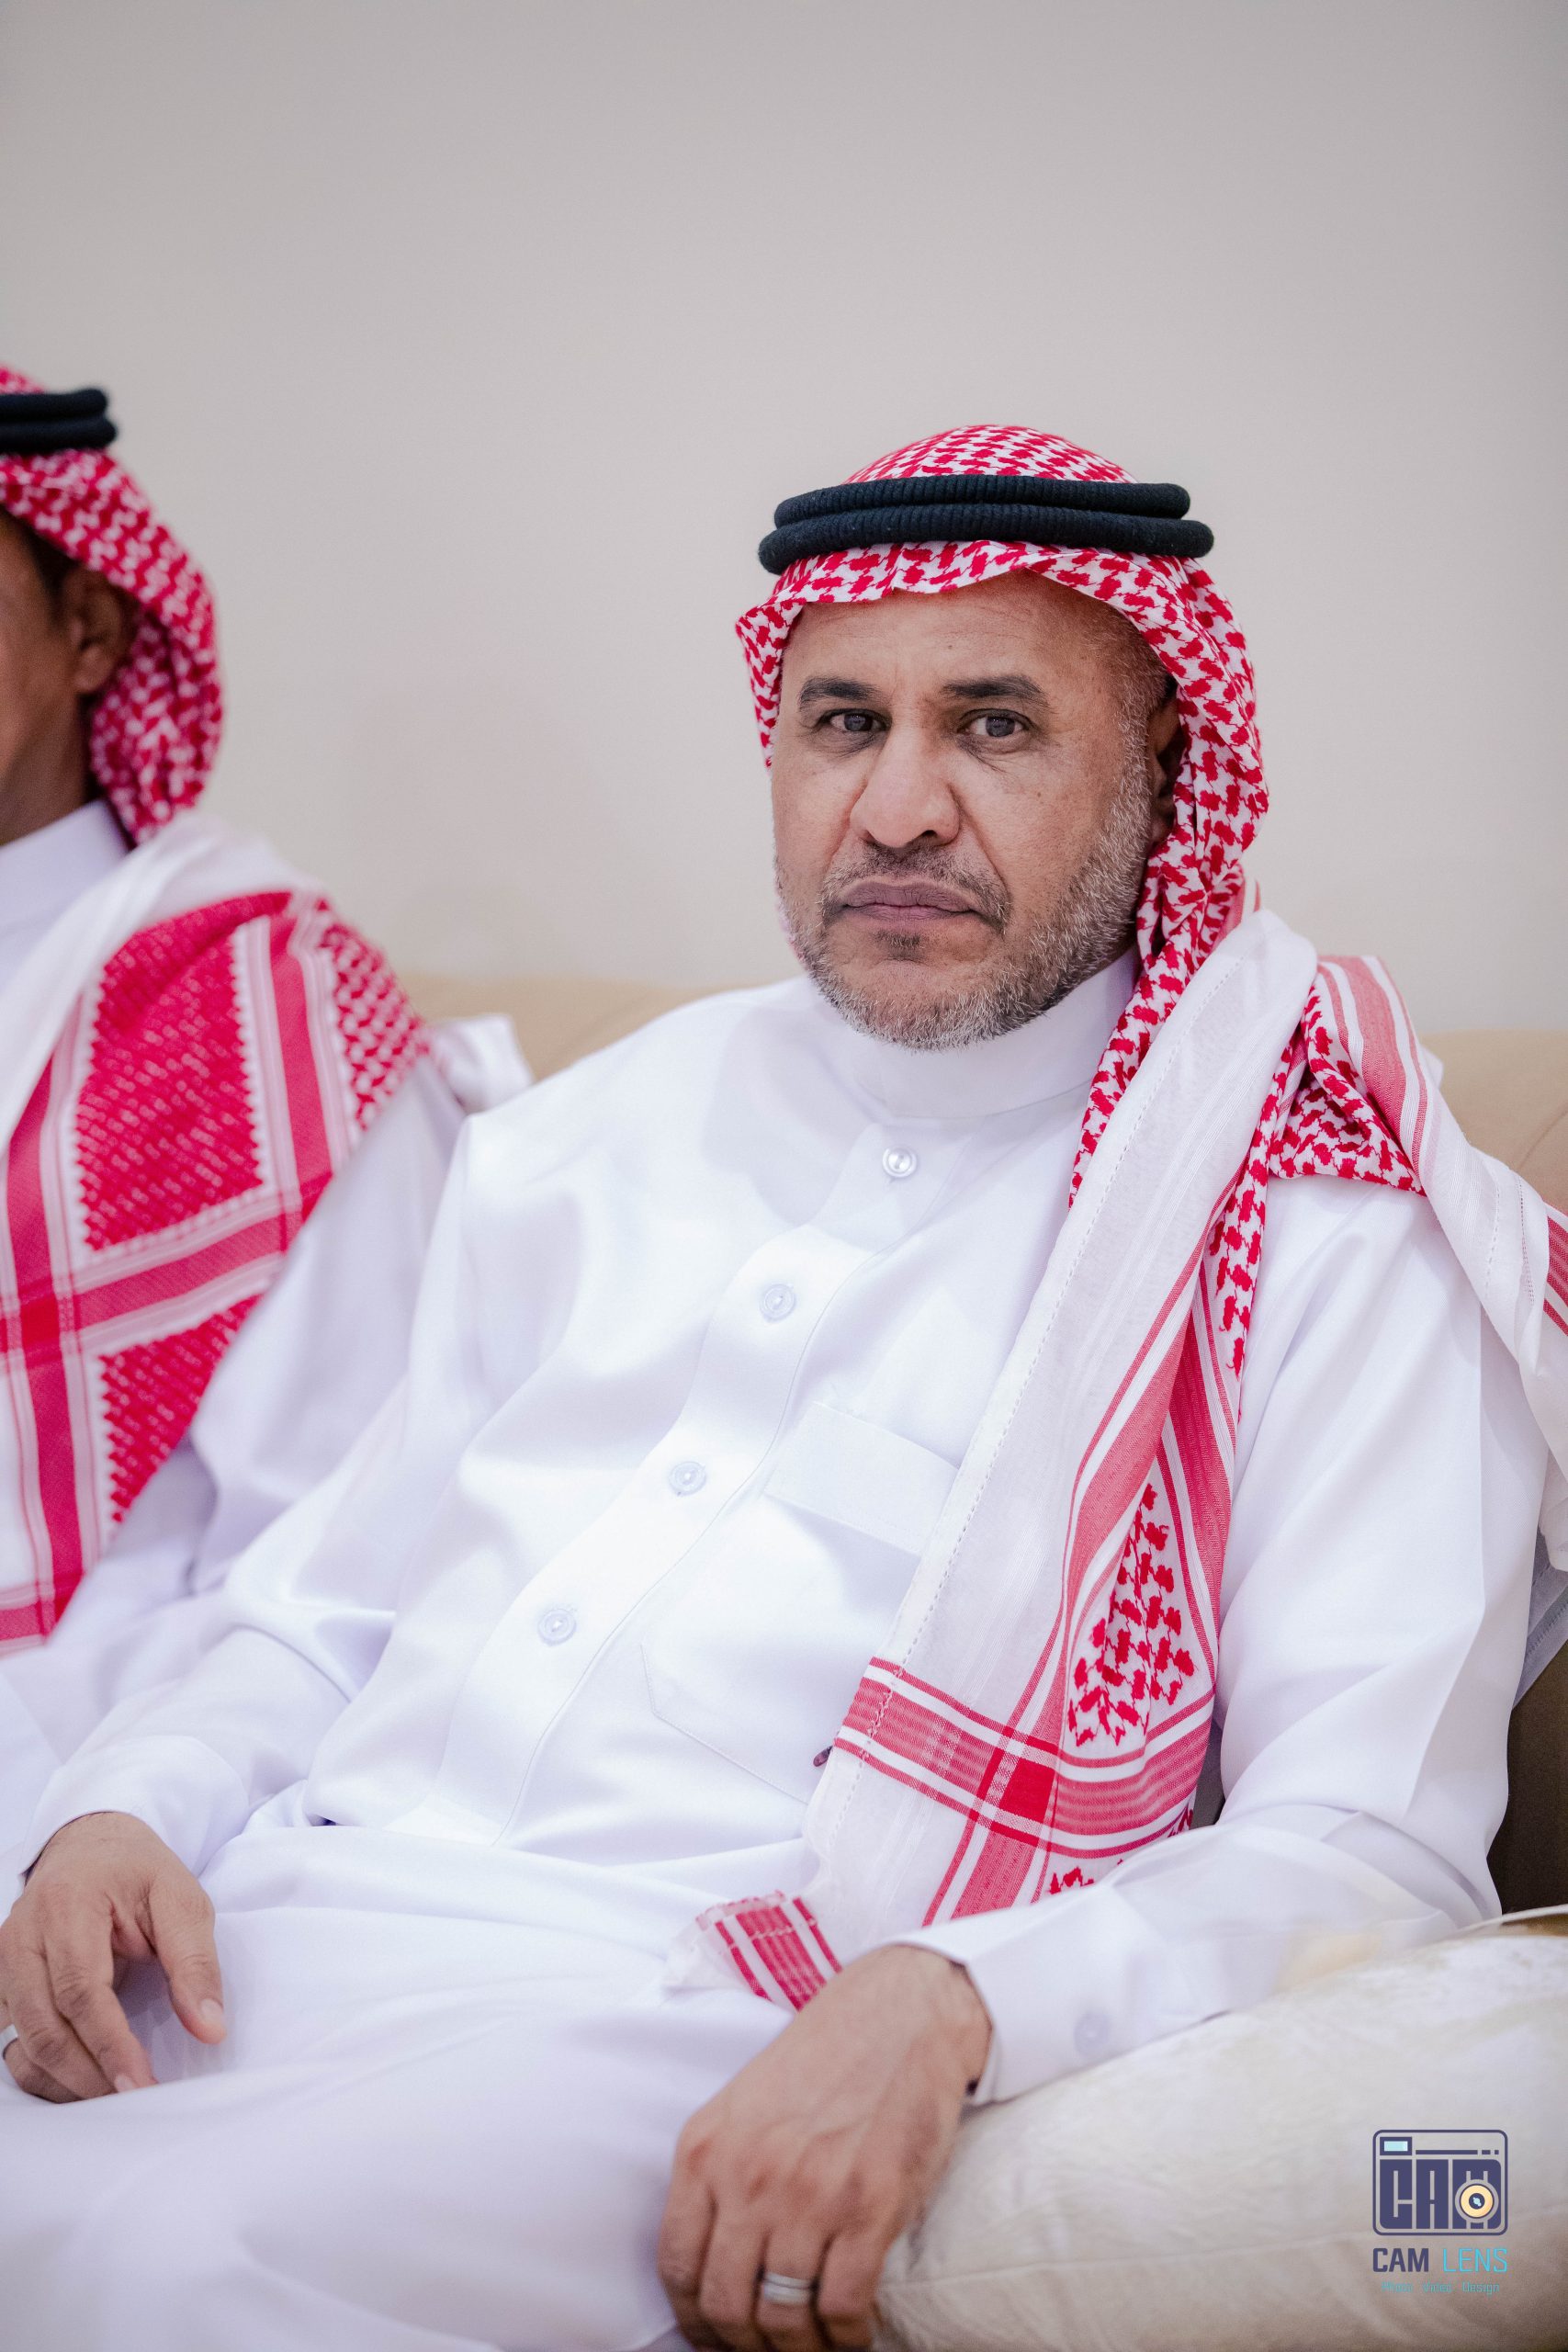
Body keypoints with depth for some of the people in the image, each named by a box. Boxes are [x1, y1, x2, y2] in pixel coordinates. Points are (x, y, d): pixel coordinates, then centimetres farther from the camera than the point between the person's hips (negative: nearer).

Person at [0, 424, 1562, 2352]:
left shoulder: (1326, 1233, 2)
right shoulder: (592, 1140, 21)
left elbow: (1372, 1849, -6)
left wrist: (946, 2007, -24)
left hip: (701, 2044, -5)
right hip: (269, 1928, 6)